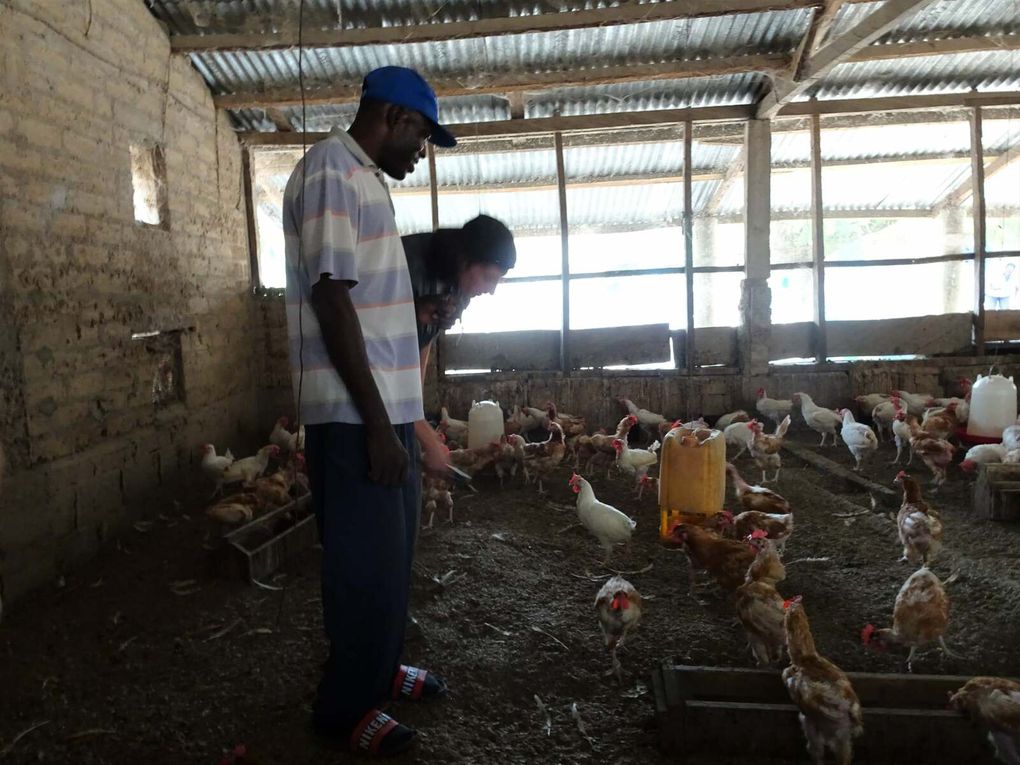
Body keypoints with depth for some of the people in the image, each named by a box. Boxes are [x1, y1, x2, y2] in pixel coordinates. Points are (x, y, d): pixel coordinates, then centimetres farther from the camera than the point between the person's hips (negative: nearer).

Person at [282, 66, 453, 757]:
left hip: (387, 409, 10)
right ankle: (345, 705, 20)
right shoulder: (332, 171, -11)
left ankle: (379, 670, 36)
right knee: (368, 565, 2)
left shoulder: (365, 179, 18)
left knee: (390, 557, 18)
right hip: (357, 416, -9)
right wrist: (376, 423, -21)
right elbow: (330, 299, -20)